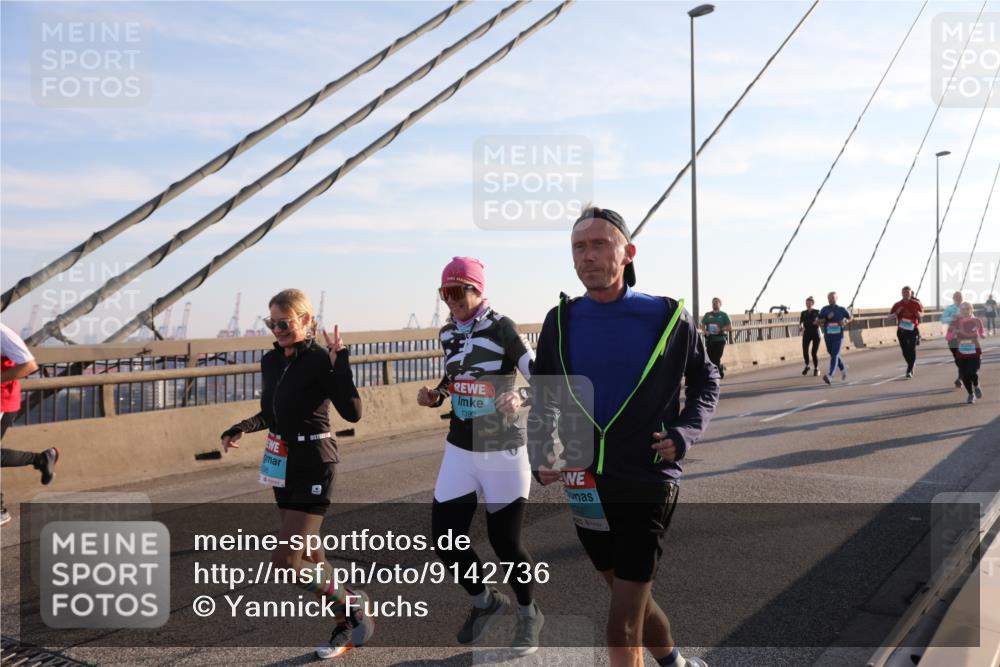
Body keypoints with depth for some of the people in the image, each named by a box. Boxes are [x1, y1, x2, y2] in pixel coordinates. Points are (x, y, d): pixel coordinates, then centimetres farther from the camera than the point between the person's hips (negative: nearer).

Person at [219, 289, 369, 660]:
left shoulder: (319, 360, -16)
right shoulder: (271, 361, 6)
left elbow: (352, 413, -25)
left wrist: (340, 362, -30)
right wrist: (241, 429, 2)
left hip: (313, 466, -8)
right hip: (282, 465, 8)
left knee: (284, 561, -10)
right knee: (310, 559, 14)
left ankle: (353, 605, 10)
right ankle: (349, 627, 29)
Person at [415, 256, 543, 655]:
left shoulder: (501, 329, -14)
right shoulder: (448, 333, 5)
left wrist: (521, 400, -39)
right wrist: (435, 395, 1)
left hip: (502, 451, -6)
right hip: (459, 450, 6)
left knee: (505, 542, 3)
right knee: (445, 540, 5)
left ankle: (529, 614, 32)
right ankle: (486, 602, 33)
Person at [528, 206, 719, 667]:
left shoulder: (668, 317, -7)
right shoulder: (561, 321, 0)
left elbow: (705, 379, 8)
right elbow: (543, 399, 11)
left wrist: (685, 432, -8)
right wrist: (540, 457, -4)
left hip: (647, 485, -4)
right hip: (584, 487, 4)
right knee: (631, 597, 22)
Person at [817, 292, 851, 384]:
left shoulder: (841, 309, 1)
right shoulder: (824, 309, 2)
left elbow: (850, 317, 17)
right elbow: (818, 321, 0)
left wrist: (845, 321, -4)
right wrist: (827, 318, -16)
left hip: (838, 336, -3)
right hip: (827, 336, 3)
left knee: (835, 355, -14)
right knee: (833, 355, 17)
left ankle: (830, 375, -24)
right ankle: (843, 368, 43)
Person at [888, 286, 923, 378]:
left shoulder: (916, 303, -1)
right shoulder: (897, 305, 1)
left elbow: (922, 314, 13)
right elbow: (890, 317, 4)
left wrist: (919, 314, -11)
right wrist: (896, 313, -16)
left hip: (913, 330, -2)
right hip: (901, 330, 2)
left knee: (912, 349, -10)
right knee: (905, 350, 6)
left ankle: (909, 370, -7)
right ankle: (911, 366, 31)